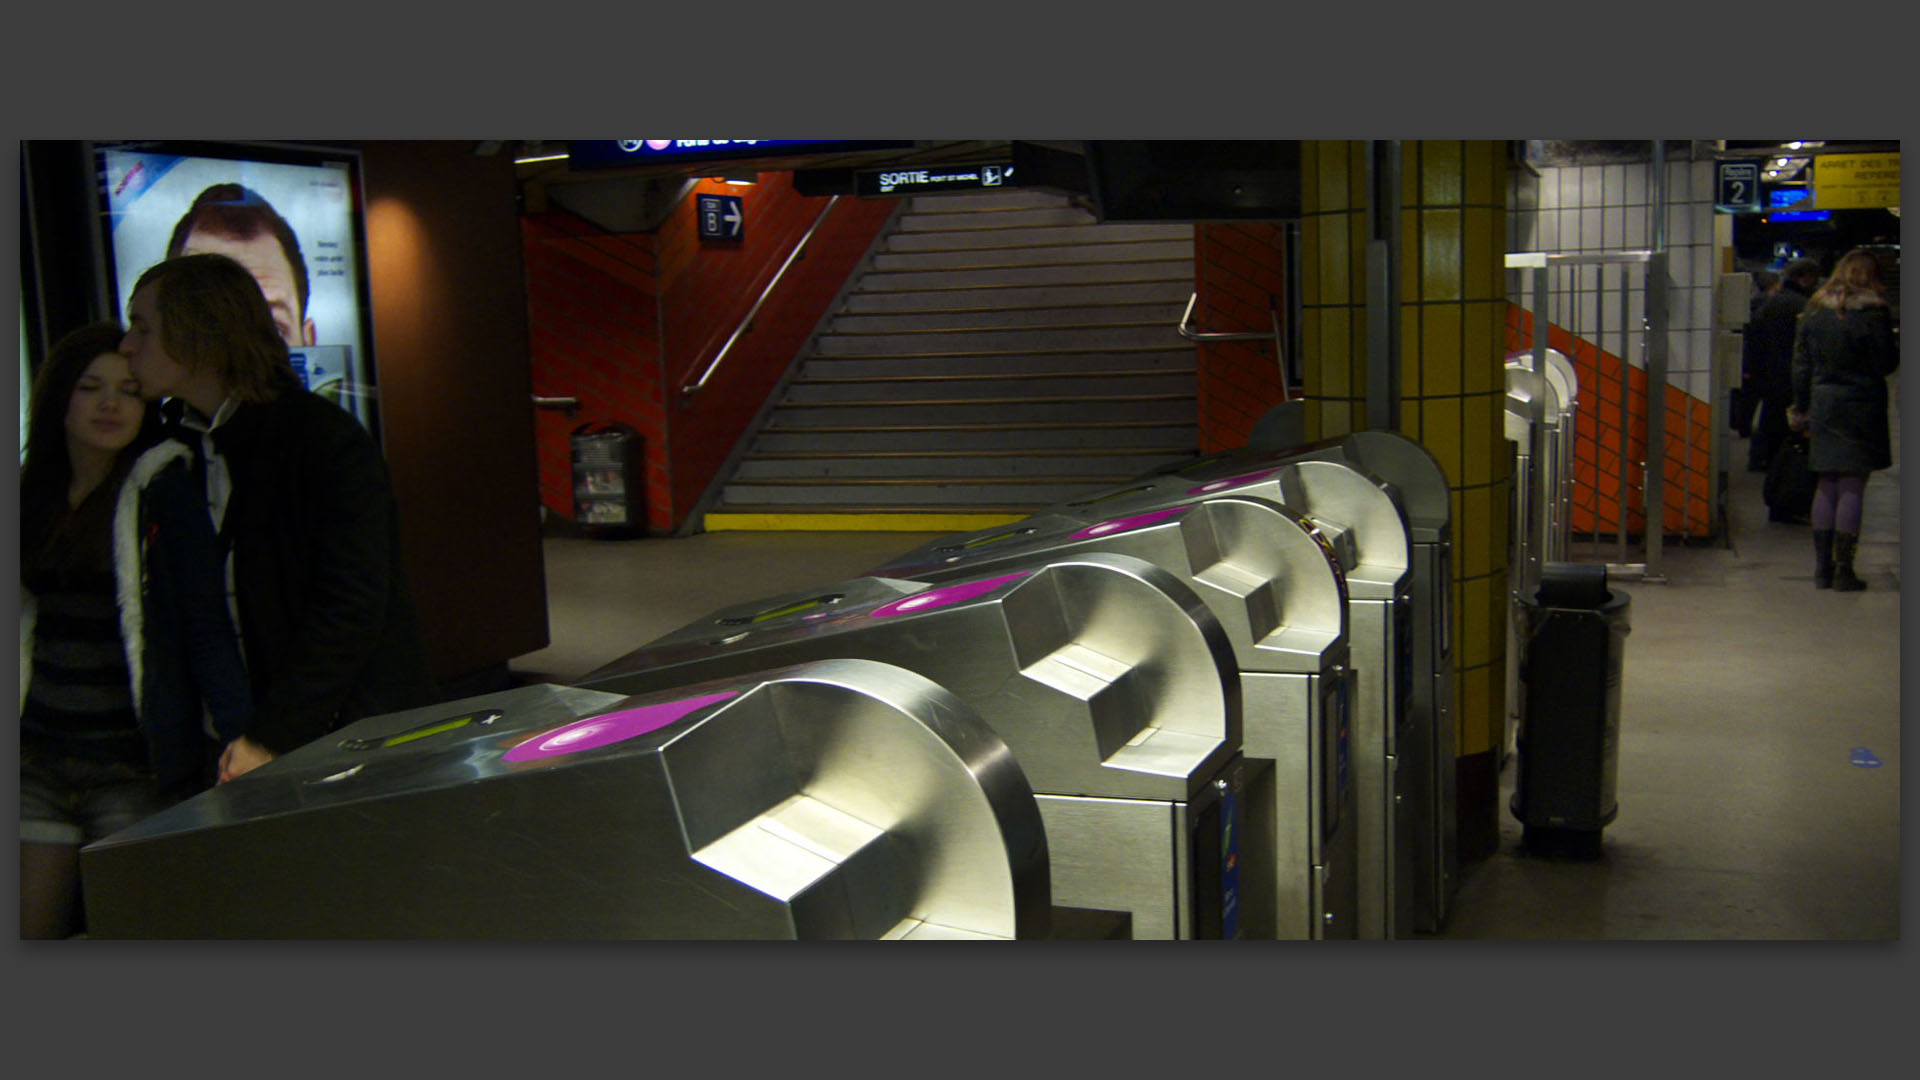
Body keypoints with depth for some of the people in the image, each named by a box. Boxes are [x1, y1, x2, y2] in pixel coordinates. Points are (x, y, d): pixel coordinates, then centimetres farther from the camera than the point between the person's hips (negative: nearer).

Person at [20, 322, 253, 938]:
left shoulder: (163, 488, -6)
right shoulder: (31, 494, 9)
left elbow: (207, 624, -10)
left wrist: (238, 743, -18)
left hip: (135, 766, -5)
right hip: (36, 760, 5)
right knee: (29, 932, 5)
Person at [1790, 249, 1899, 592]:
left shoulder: (1815, 309, 5)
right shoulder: (1873, 312, -10)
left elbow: (1801, 364, 8)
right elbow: (1886, 363, -6)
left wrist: (1801, 409, 14)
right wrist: (1897, 347, 15)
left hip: (1823, 405, 4)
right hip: (1861, 406, -4)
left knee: (1826, 486, 11)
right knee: (1852, 487, -1)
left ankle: (1822, 568, 12)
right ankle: (1843, 571, -1)